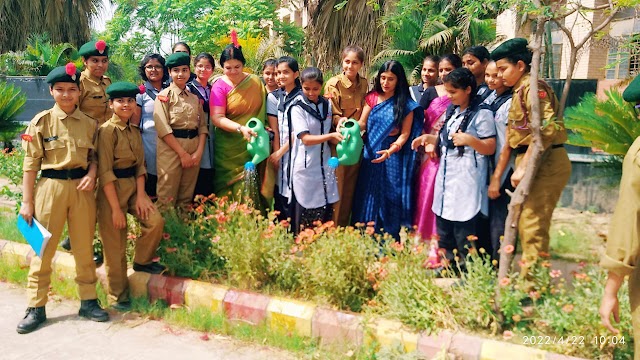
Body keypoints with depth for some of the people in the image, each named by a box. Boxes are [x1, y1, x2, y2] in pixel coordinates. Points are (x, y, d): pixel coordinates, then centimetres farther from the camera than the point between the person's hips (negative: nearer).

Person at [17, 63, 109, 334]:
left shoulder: (89, 123, 5)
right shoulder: (40, 122, -2)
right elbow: (31, 164, -2)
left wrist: (92, 174, -10)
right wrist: (27, 201, -4)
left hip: (82, 188, 2)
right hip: (50, 187, -2)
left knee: (84, 248, 9)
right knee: (44, 249, 6)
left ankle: (88, 301, 21)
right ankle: (36, 307, 17)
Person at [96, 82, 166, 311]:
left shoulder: (134, 132, 9)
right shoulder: (107, 131, -13)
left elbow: (140, 165, 8)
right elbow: (105, 172, -16)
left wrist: (141, 196, -6)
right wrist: (116, 208, -17)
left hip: (133, 185, 6)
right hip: (112, 189, -6)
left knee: (156, 221, -12)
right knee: (115, 245, 2)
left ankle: (143, 261, 16)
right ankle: (118, 296, 18)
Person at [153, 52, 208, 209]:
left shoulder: (195, 98, 15)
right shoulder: (164, 96, 0)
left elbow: (203, 126, 10)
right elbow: (163, 128, -10)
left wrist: (199, 151, -5)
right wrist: (182, 153, -14)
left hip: (194, 151, 5)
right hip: (171, 148, -5)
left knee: (186, 198, 11)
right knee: (167, 200, -2)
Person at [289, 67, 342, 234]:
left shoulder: (327, 105, 7)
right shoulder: (298, 108, -8)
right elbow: (305, 138, -15)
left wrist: (338, 137, -8)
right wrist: (331, 136, -24)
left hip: (324, 163, 5)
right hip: (305, 165, -5)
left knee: (326, 207, 7)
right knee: (305, 208, 1)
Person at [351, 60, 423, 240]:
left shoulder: (406, 104, -4)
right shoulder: (372, 98, 6)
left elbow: (405, 134, -7)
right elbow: (362, 123, 5)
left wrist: (391, 150, -23)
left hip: (392, 158, -3)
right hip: (370, 153, 3)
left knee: (389, 200, 1)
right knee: (368, 198, 8)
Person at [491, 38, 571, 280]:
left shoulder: (533, 86, -12)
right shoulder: (519, 90, 18)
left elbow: (544, 130, -21)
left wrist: (523, 168, -21)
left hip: (545, 163, -10)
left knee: (532, 226, -8)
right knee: (525, 225, 14)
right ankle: (528, 280, 25)